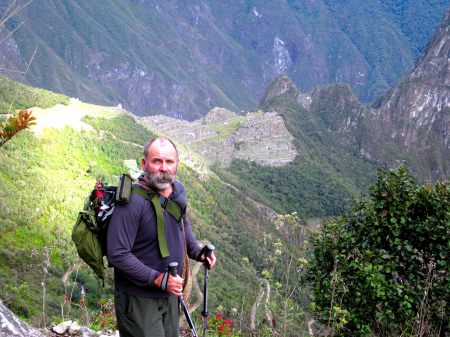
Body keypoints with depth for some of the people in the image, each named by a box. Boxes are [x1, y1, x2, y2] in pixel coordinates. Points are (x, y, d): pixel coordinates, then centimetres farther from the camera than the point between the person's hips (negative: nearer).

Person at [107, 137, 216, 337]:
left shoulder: (178, 190, 0)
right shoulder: (132, 202, -25)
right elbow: (117, 255, -26)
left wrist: (196, 251, 4)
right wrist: (158, 279, -26)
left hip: (170, 294, 8)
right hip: (138, 300, -8)